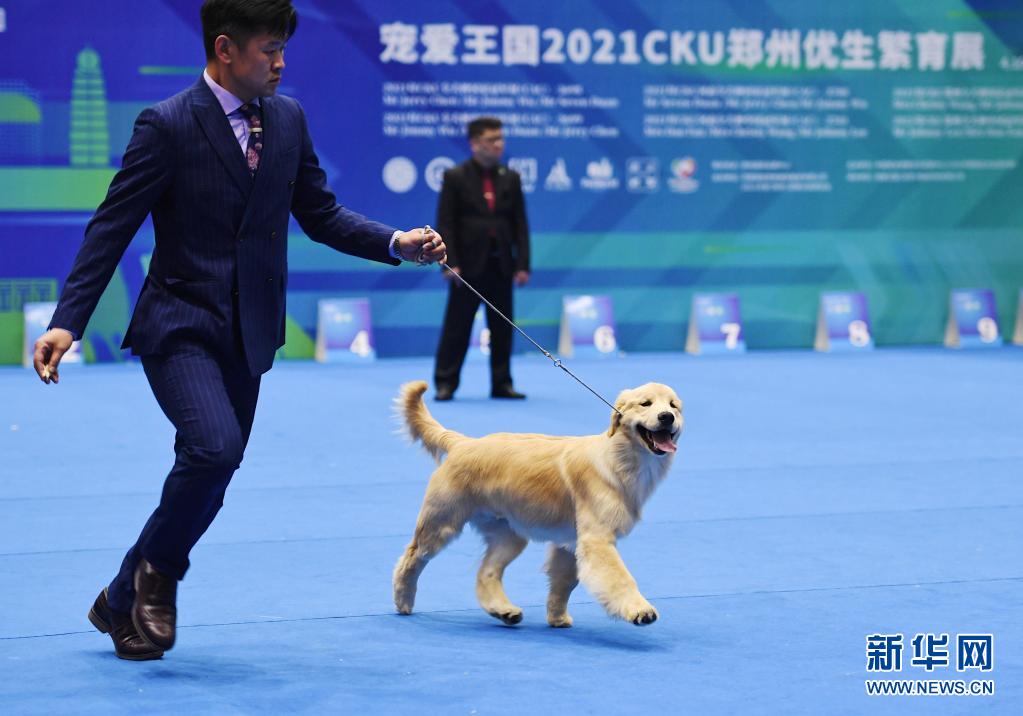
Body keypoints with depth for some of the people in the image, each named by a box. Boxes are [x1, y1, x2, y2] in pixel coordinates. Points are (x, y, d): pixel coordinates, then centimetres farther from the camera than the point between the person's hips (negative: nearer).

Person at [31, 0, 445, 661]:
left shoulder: (288, 118, 6)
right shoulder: (168, 125, -11)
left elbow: (320, 214, 12)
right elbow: (113, 227, -11)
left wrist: (398, 243, -5)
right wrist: (67, 322, -19)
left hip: (248, 333, 6)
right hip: (179, 326, -6)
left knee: (213, 471, 10)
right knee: (214, 448, -26)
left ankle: (123, 602, 26)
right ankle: (158, 569, 0)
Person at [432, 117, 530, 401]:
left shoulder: (511, 178, 10)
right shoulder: (455, 177, -1)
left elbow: (520, 224, 8)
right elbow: (445, 224, -4)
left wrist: (522, 264, 0)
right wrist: (450, 263, -13)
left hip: (501, 265, 4)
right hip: (469, 263, -4)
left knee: (502, 327, 6)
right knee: (457, 327, -1)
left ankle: (501, 383, 13)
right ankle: (445, 383, 5)